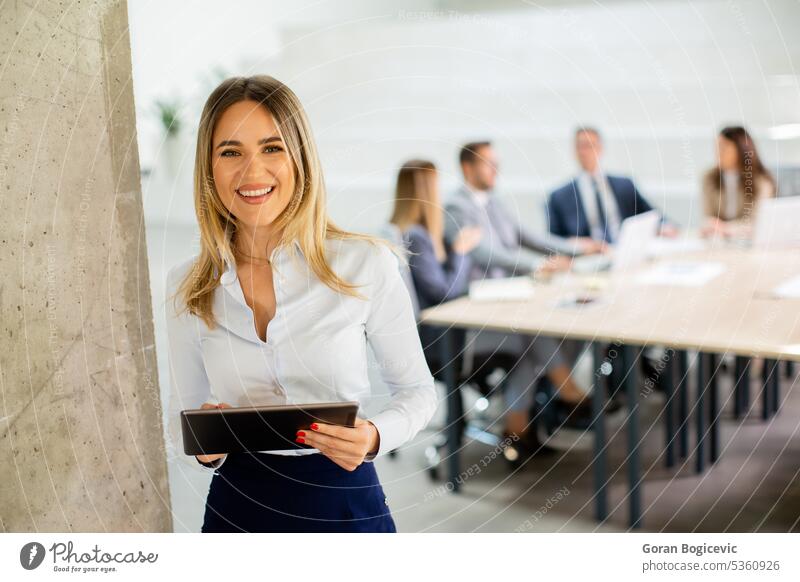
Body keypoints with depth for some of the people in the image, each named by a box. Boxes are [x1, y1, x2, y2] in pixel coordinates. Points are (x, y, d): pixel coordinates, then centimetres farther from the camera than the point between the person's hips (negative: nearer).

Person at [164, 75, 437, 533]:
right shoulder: (187, 288, -3)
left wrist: (374, 437, -20)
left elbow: (417, 390, -1)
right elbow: (185, 409, 8)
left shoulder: (366, 264, -12)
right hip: (238, 508, 2)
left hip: (346, 503, -2)